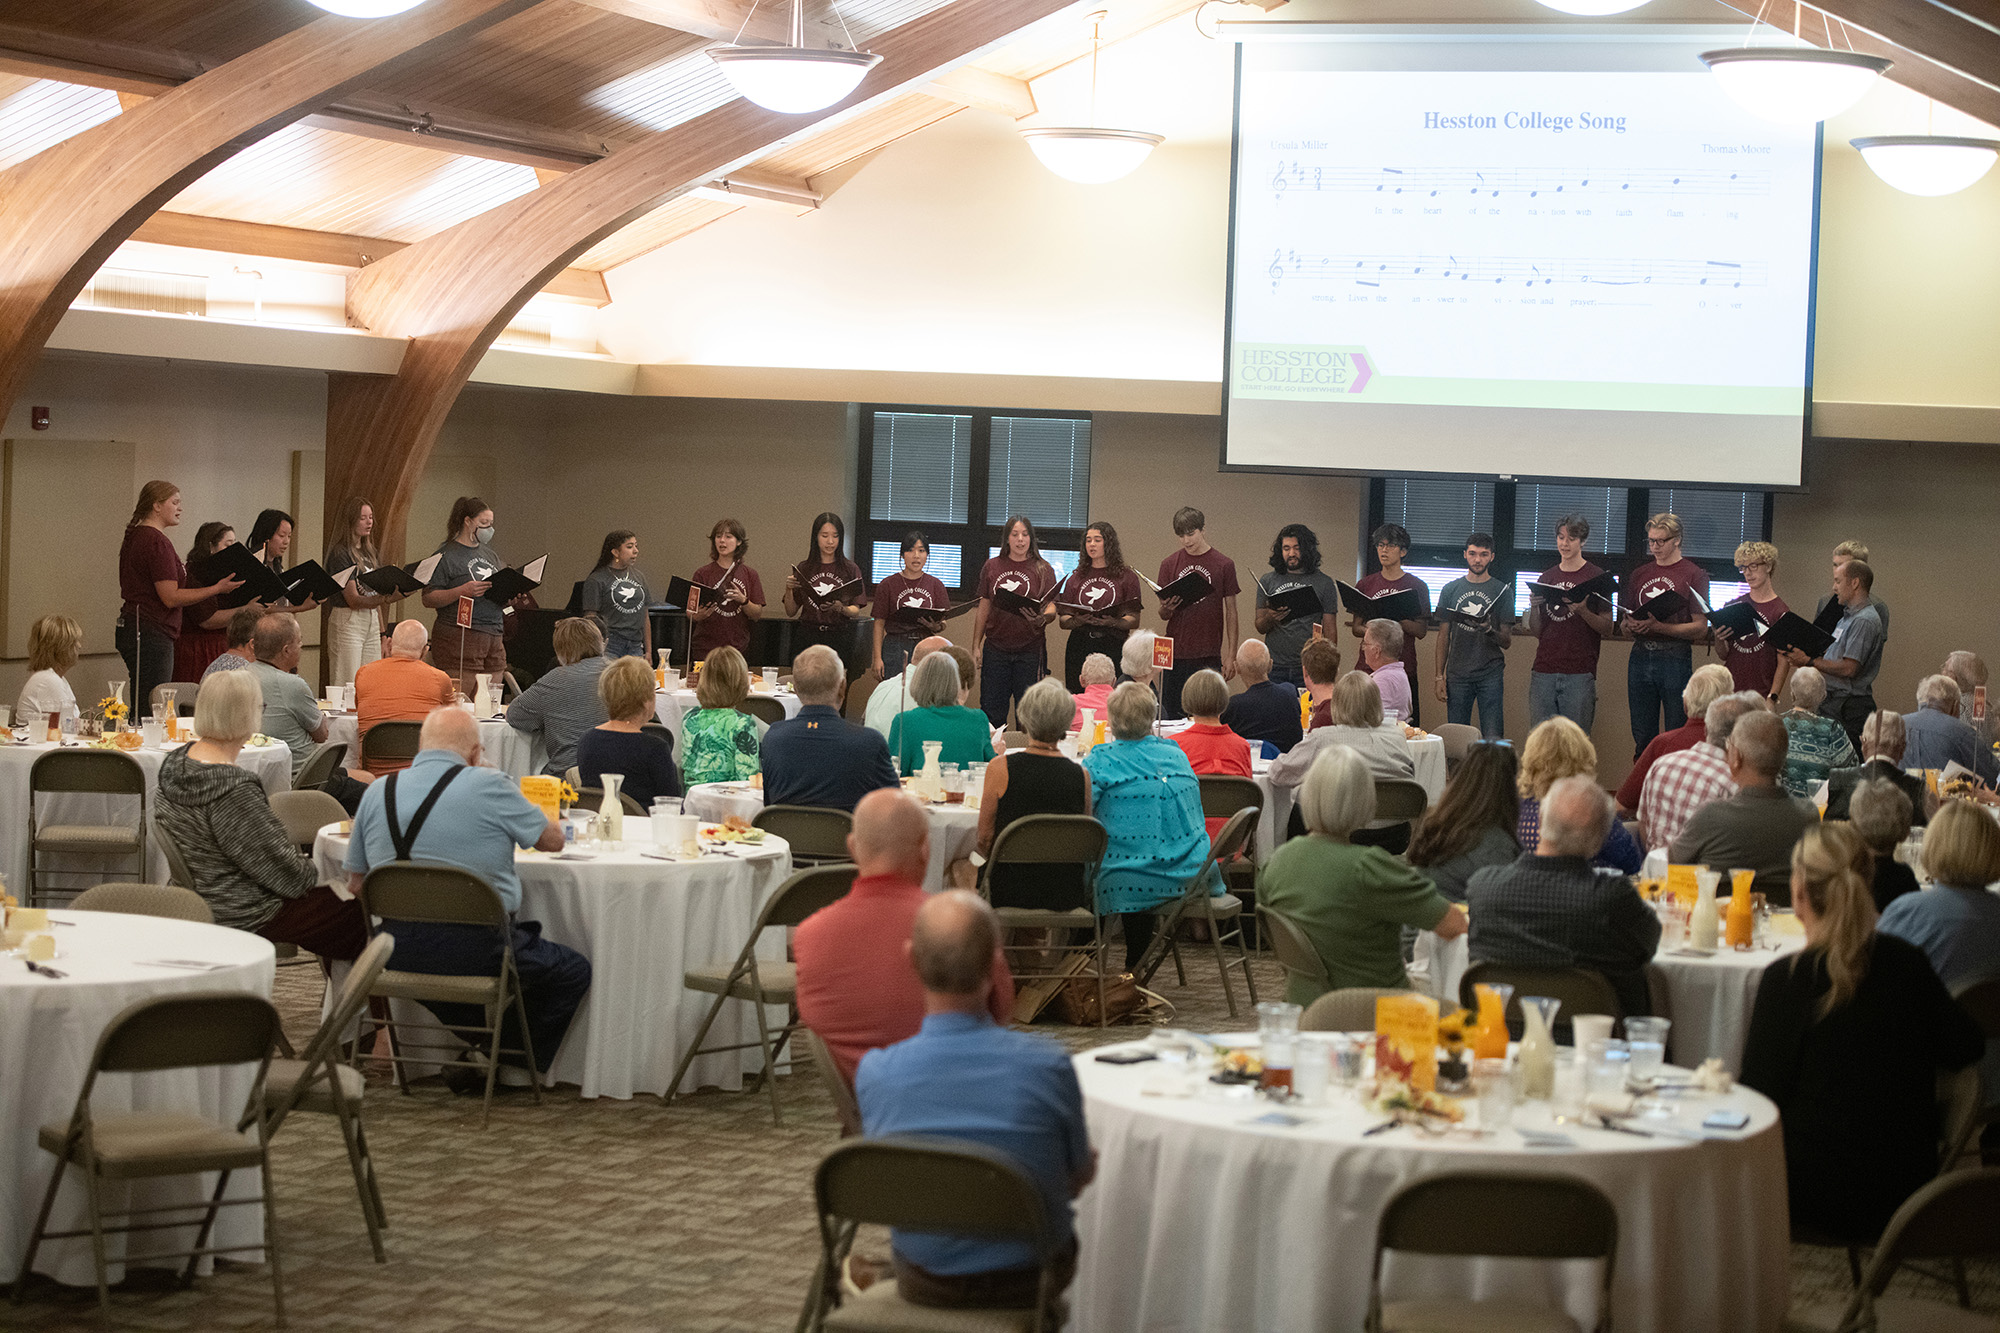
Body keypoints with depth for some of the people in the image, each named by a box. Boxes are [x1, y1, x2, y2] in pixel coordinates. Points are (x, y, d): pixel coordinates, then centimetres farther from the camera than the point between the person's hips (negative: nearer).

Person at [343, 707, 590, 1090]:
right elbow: (553, 839, 5)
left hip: (400, 955, 5)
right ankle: (515, 1065, 25)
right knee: (573, 970, 18)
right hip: (476, 952, -5)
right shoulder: (488, 786, -10)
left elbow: (355, 884, 12)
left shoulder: (378, 792, 4)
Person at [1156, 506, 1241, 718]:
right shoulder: (1169, 565, 8)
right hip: (1175, 653, 2)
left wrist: (1231, 655, 1)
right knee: (1171, 714, 1)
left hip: (1209, 655, -2)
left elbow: (1231, 613, 6)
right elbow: (1163, 615, 11)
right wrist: (1166, 608, -13)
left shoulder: (1224, 565, 4)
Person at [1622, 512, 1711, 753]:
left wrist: (1657, 626, -16)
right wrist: (1631, 626, -4)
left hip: (1675, 658, -5)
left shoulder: (1694, 575, 0)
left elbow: (1700, 629, -6)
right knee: (1643, 737, 6)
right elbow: (1625, 624, 21)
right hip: (1640, 657, 5)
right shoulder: (1639, 574, 16)